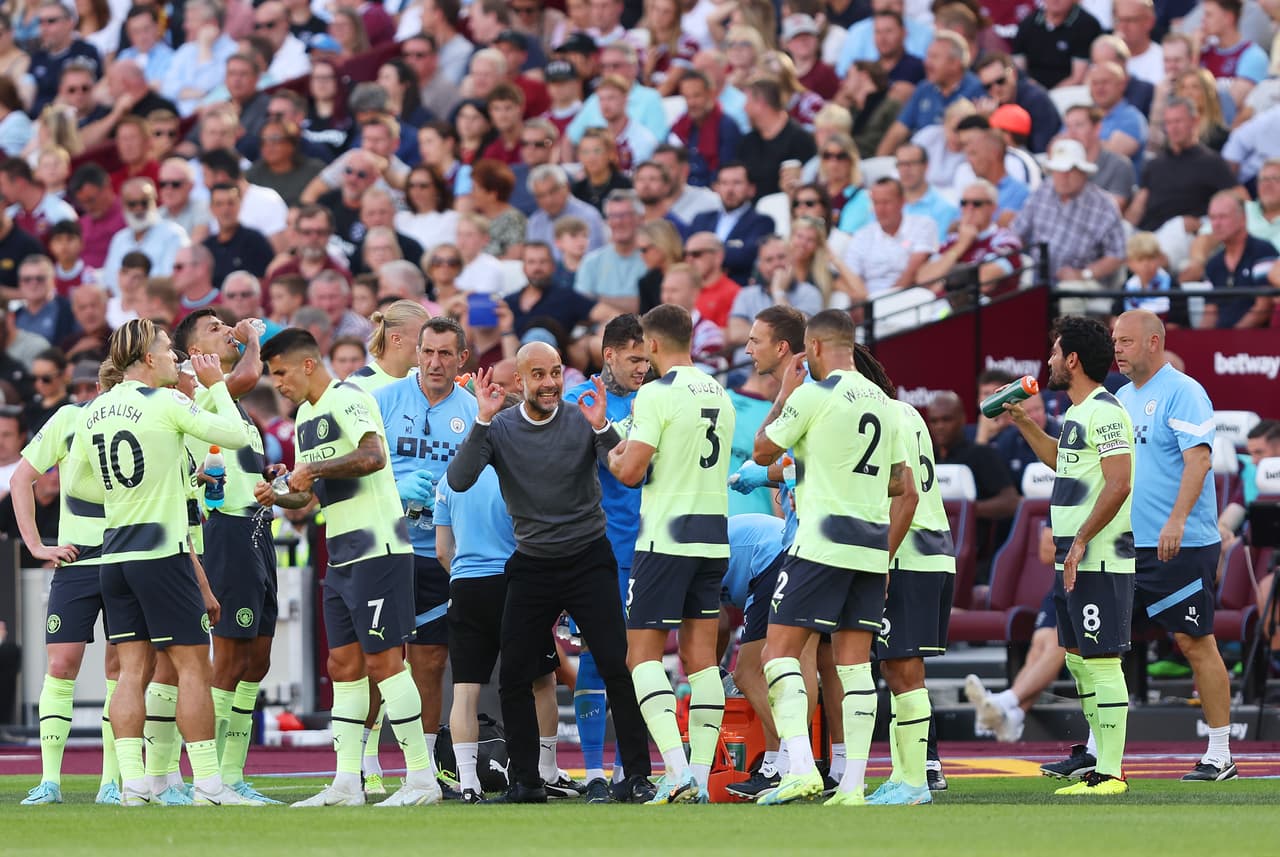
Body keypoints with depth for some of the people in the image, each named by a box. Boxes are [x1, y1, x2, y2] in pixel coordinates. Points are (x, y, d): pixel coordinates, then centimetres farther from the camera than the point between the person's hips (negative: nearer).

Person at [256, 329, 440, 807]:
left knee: (382, 660, -9)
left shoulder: (346, 399, -11)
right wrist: (279, 497, 6)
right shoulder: (306, 414, 19)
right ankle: (346, 784, 7)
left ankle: (422, 778, -6)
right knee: (344, 664, 7)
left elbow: (373, 455, -27)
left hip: (377, 548, -10)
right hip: (341, 556, 10)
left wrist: (313, 469, -19)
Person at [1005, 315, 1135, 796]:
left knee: (1101, 661, -9)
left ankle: (1110, 774, -9)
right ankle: (1102, 765, 16)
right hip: (1073, 559, 10)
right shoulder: (1076, 413, 16)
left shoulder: (1104, 412, -14)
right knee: (1077, 660, 12)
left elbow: (1119, 483, -22)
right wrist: (1022, 422, 33)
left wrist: (1081, 541, -22)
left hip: (1100, 559, -10)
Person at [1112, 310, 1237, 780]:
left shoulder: (1183, 392, -10)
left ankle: (1220, 757, 3)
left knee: (1195, 642, -3)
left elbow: (1199, 459, -20)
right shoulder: (1122, 398, 15)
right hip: (1126, 545, 8)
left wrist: (1177, 520, -30)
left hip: (1181, 546, -8)